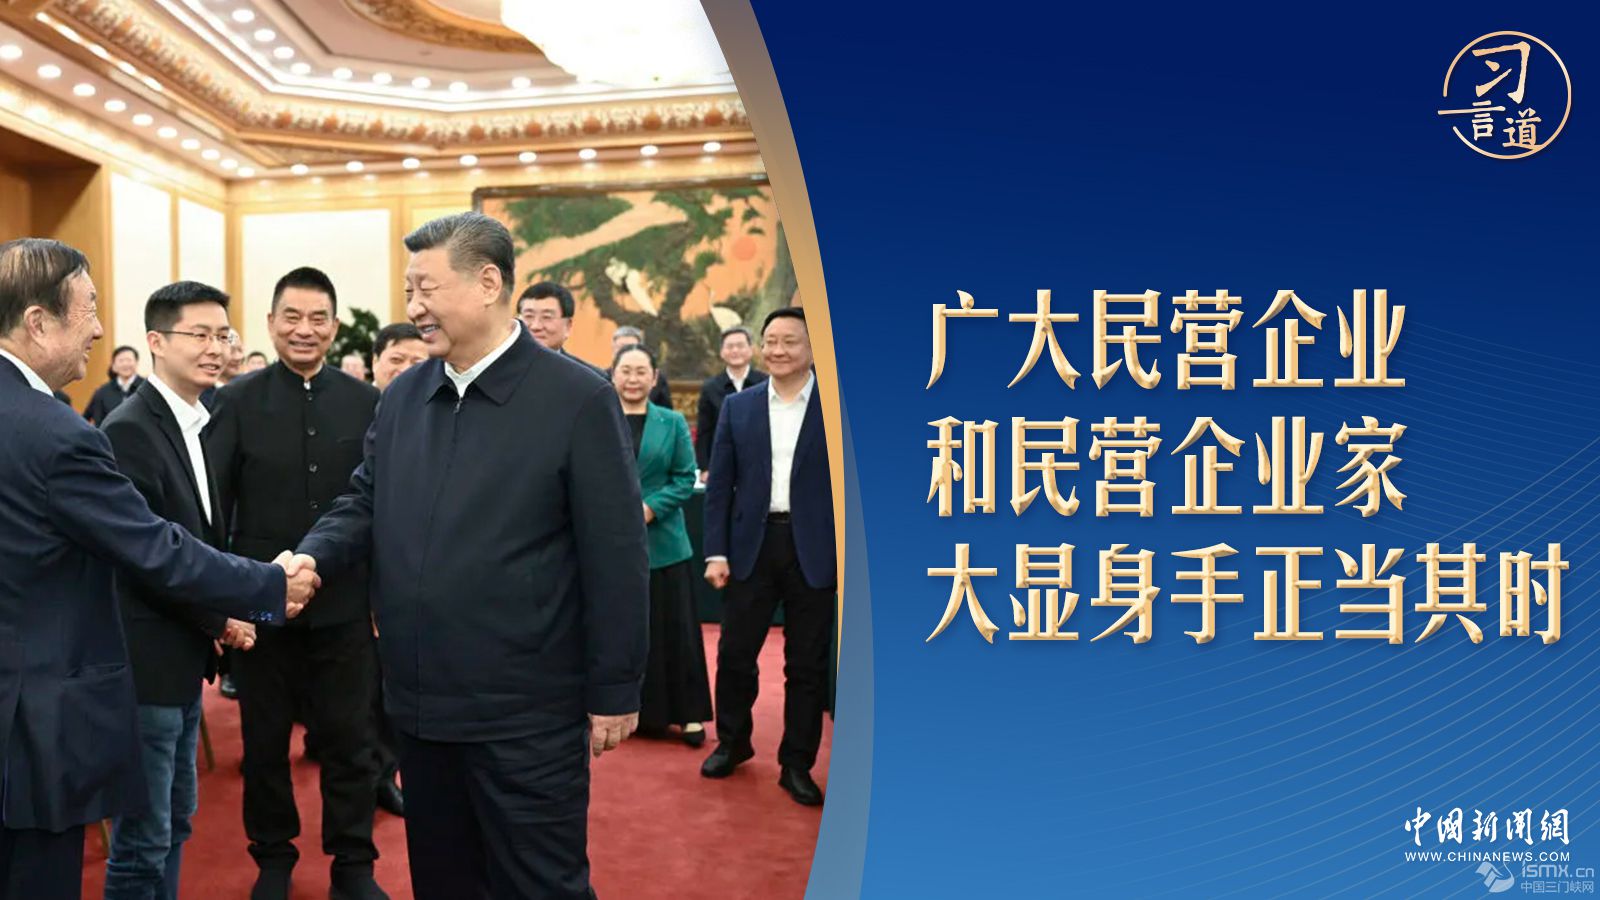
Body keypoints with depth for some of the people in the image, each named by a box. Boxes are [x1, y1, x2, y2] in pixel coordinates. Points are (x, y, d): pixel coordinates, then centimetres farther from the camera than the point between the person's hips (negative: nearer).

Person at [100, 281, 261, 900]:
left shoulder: (195, 424, 10)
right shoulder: (129, 429, -16)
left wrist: (215, 626, 1)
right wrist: (219, 621, -11)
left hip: (184, 660, 9)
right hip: (148, 661, -9)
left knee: (175, 823, 19)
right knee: (144, 838, 3)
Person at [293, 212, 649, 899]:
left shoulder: (577, 399, -12)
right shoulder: (401, 396, 7)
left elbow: (615, 557, -12)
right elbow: (365, 505, 14)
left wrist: (614, 691, -10)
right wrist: (312, 557, -8)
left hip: (525, 715, -6)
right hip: (421, 702, 6)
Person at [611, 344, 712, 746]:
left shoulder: (673, 423, 4)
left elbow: (686, 478, 0)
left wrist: (649, 508, -14)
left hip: (661, 542, 0)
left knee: (672, 629, 4)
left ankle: (687, 713, 14)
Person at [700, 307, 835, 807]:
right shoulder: (738, 407, 6)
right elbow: (720, 485, 6)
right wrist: (716, 553, -1)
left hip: (815, 551, -2)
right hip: (752, 547, 2)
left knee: (807, 665, 7)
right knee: (734, 653, 9)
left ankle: (797, 763, 22)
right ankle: (732, 742, 32)